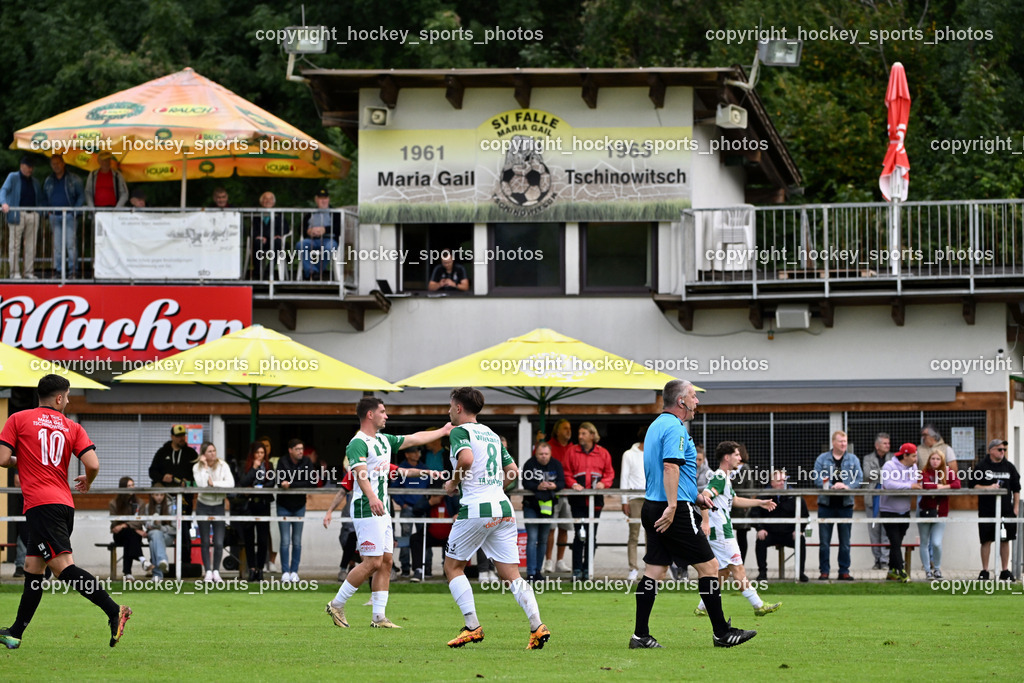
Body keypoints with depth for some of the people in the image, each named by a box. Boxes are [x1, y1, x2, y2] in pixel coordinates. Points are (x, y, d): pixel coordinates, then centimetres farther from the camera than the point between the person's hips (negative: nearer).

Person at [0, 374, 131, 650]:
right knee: (33, 568, 16)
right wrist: (87, 482, 21)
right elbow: (93, 464, -1)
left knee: (63, 567, -17)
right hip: (64, 503, 6)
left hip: (40, 503, -6)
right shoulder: (72, 427, 10)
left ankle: (114, 611, -34)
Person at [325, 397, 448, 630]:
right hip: (366, 509, -10)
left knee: (386, 562, 5)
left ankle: (379, 617, 5)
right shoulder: (358, 444, -14)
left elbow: (414, 438, 28)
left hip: (382, 510, 10)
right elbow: (360, 473, -30)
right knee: (373, 562, -13)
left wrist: (442, 431, 34)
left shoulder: (384, 440, 16)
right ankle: (337, 605, -2)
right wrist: (372, 497, -46)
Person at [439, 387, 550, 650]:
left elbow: (466, 459, -23)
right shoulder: (491, 434, 20)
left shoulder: (459, 431, -3)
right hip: (503, 508, 7)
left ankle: (472, 627, 1)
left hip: (476, 509, -7)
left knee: (453, 567, 10)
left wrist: (453, 484, -7)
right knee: (510, 575, 3)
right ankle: (537, 626, -13)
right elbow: (513, 471, 22)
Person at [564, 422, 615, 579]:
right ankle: (577, 569, -5)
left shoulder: (602, 453, 7)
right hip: (578, 500, -2)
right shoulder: (572, 452, 5)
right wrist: (573, 484, -13)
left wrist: (603, 483, -10)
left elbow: (609, 473, 10)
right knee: (579, 534, -8)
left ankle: (588, 568, 13)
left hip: (595, 500, 2)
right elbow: (567, 473, 5)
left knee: (592, 535, 6)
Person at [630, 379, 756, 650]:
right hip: (678, 512, -10)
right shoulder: (675, 428, -12)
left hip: (652, 506, 10)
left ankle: (641, 635, 4)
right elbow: (670, 466, -24)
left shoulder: (657, 425, 19)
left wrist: (694, 496, 27)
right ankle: (722, 633, 1)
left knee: (654, 571, 7)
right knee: (708, 566, -3)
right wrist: (672, 506, -29)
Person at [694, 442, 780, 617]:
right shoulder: (719, 477, -14)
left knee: (723, 570, 11)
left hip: (724, 529, 11)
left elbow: (734, 500, 32)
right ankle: (758, 606, -4)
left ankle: (703, 607, 13)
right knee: (737, 567, -6)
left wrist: (759, 502, 33)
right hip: (720, 530, -11)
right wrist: (705, 521, -32)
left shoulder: (725, 477, 19)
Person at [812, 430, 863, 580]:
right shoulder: (822, 459, 3)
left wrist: (847, 486, -18)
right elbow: (817, 479, -5)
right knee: (824, 541, 1)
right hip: (826, 504, -1)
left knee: (845, 541, 6)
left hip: (845, 504, 1)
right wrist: (832, 486, -19)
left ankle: (844, 571, 12)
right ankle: (824, 571, 7)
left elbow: (859, 478, 1)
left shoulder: (853, 459, 8)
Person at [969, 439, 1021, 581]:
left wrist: (1016, 507, 8)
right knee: (986, 540, -1)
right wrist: (988, 488, -17)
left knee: (1005, 540, 5)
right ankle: (984, 571, 6)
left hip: (1006, 510, 3)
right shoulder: (981, 467, 1)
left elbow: (1016, 489, 14)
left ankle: (1005, 571, 12)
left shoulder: (1009, 467, 11)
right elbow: (974, 485, -2)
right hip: (987, 510, -3)